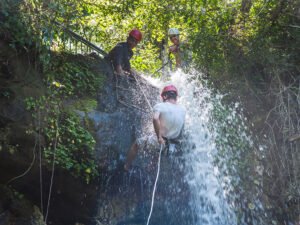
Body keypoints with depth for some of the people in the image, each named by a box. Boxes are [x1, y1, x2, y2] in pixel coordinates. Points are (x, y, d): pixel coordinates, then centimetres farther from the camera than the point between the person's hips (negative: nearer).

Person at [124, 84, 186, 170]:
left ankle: (126, 166, 23)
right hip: (174, 142, 5)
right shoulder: (183, 110, -1)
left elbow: (155, 118, -35)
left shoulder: (160, 106, -16)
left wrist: (159, 137, -28)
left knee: (137, 143, 16)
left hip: (161, 141, -5)